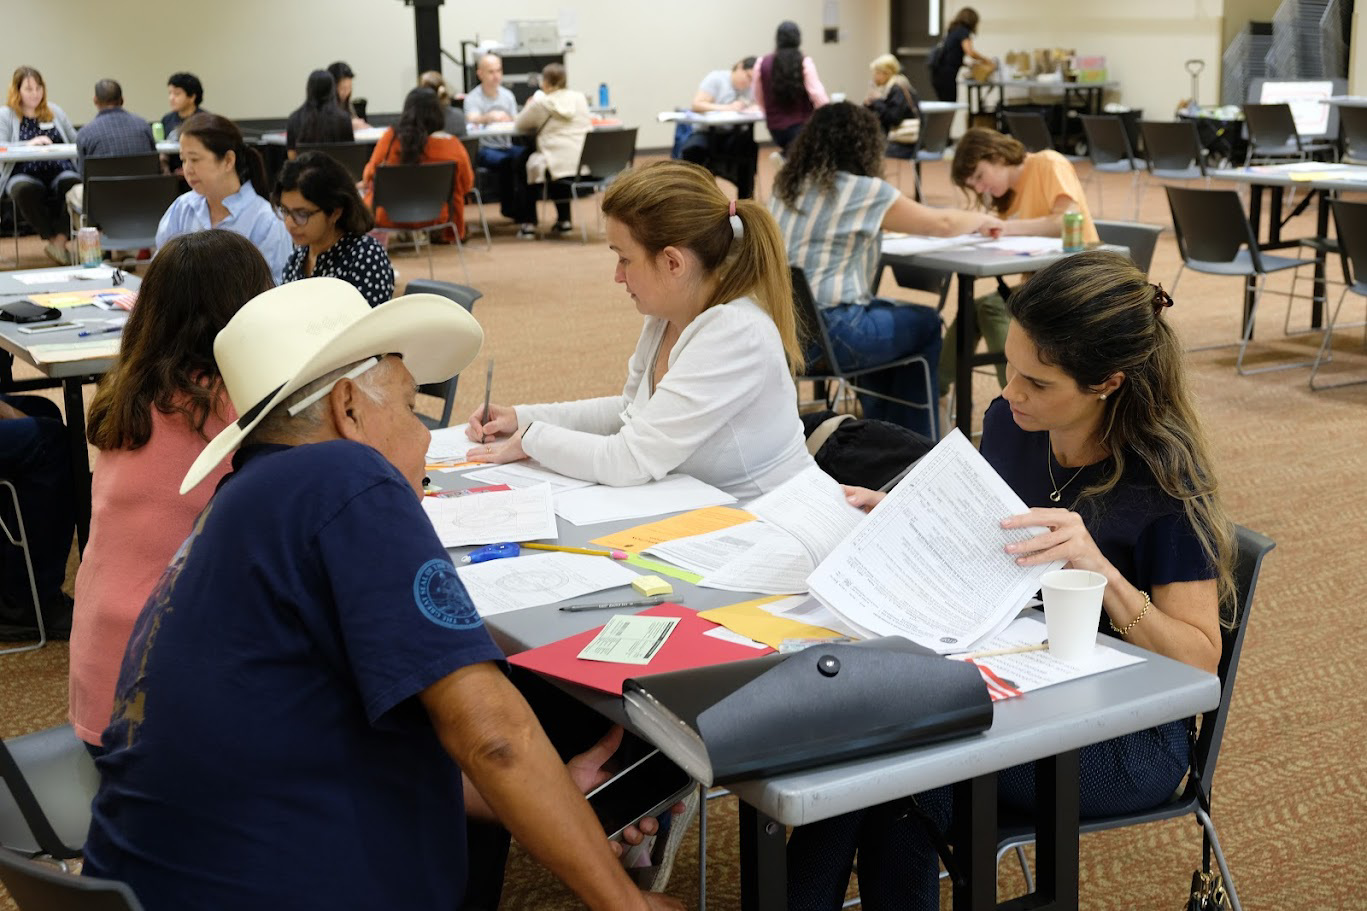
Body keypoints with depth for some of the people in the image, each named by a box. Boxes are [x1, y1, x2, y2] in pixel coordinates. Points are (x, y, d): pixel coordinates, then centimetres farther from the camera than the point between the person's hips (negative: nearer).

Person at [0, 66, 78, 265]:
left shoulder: (54, 112, 21)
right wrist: (29, 144, -20)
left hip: (59, 171, 2)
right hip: (24, 175, -2)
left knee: (72, 183, -34)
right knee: (25, 190, -38)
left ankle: (59, 239, -26)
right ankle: (51, 237, -19)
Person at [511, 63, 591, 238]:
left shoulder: (541, 103, -6)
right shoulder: (580, 98, 7)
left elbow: (519, 125, 8)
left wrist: (529, 108, 28)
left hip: (557, 168, -5)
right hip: (585, 166, 5)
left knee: (524, 166, 22)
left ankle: (528, 224, 18)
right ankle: (564, 220, 34)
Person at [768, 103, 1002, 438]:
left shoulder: (787, 185, 11)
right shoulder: (865, 191, -8)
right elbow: (941, 223, 2)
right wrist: (982, 220, 23)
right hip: (828, 331, -7)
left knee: (882, 311, 32)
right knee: (925, 323, 17)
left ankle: (881, 426, 41)